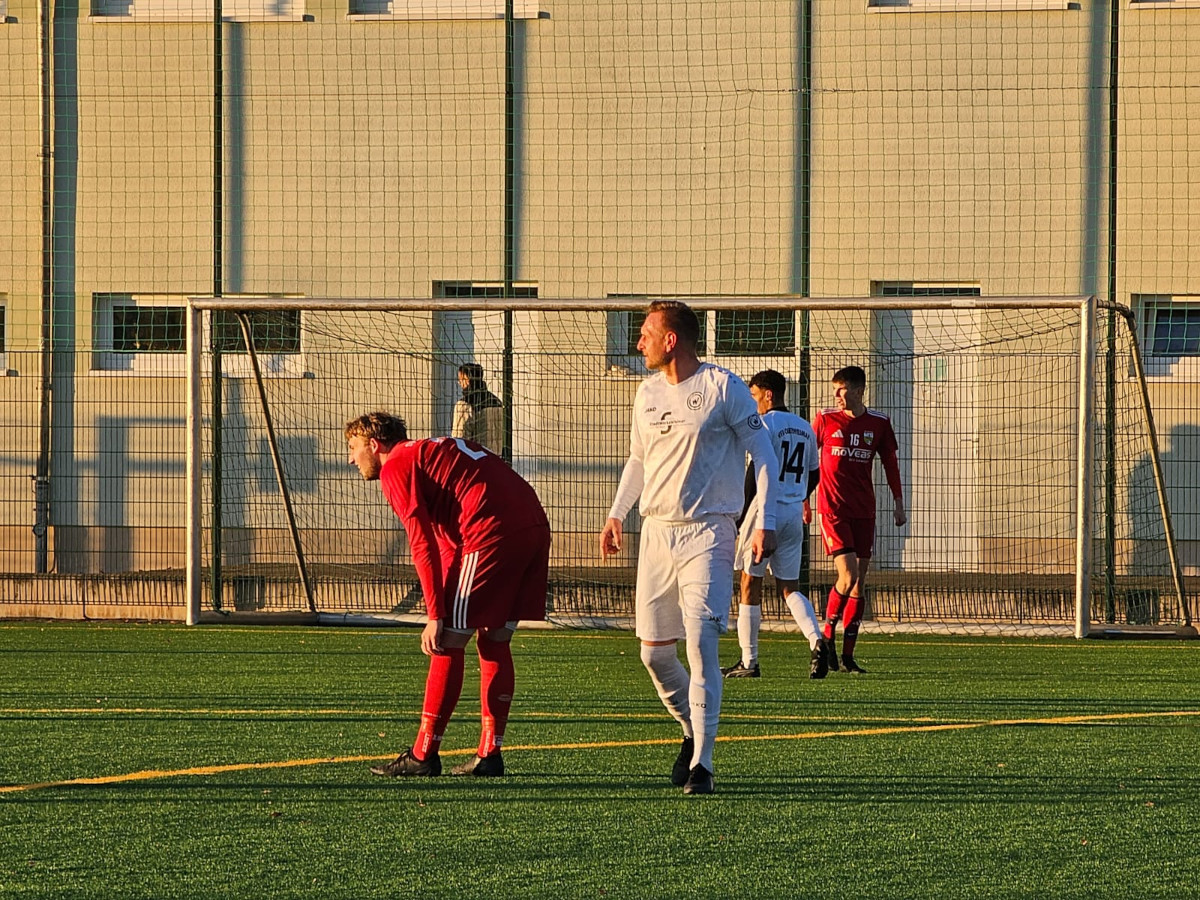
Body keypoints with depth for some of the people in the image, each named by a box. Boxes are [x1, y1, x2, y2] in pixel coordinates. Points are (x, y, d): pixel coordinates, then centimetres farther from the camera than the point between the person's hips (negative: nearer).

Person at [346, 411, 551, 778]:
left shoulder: (396, 466, 4)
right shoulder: (435, 451, 31)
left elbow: (423, 544, -6)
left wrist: (436, 617, -8)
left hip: (494, 532, -8)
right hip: (535, 525, 8)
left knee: (448, 642, -1)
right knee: (495, 641, 16)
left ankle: (423, 754, 2)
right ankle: (489, 754, 14)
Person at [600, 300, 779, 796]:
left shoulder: (723, 387, -6)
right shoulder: (648, 393, 12)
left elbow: (763, 454, -3)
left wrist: (765, 523, -10)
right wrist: (616, 514, 15)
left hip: (707, 533, -6)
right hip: (657, 530, 6)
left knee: (701, 646, -15)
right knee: (654, 651, 4)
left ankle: (701, 763, -13)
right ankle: (692, 731, 28)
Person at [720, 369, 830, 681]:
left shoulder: (766, 424, -9)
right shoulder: (805, 428, 13)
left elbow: (757, 471, -15)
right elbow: (813, 473, 19)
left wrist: (741, 517, -12)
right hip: (794, 514, 7)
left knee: (750, 584, 2)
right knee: (789, 587, 10)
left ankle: (749, 661, 3)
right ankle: (816, 641, -15)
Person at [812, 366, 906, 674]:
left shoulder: (878, 423, 5)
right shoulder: (825, 419, -1)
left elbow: (890, 463, 15)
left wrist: (899, 504, 14)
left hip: (864, 510, 3)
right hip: (832, 507, -3)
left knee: (860, 582, 3)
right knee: (848, 575, -15)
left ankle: (847, 655, 8)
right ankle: (827, 636, 5)